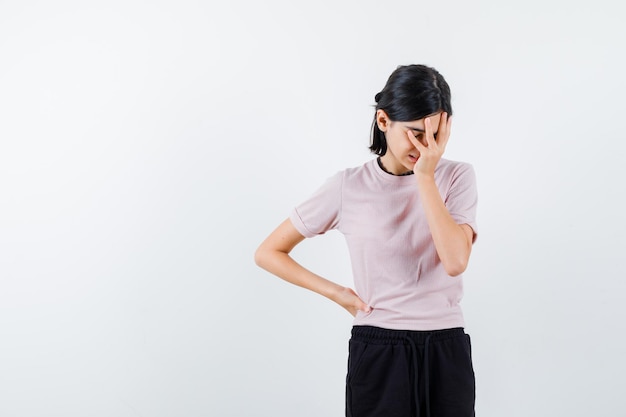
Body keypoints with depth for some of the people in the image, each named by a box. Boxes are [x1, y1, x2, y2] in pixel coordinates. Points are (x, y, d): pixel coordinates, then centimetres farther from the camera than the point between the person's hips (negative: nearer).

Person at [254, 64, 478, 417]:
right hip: (377, 352, -1)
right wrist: (337, 293, -3)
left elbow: (455, 261, -19)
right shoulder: (349, 188, -4)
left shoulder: (457, 177, -2)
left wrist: (425, 177, -18)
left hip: (446, 353, 1)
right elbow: (268, 253, 2)